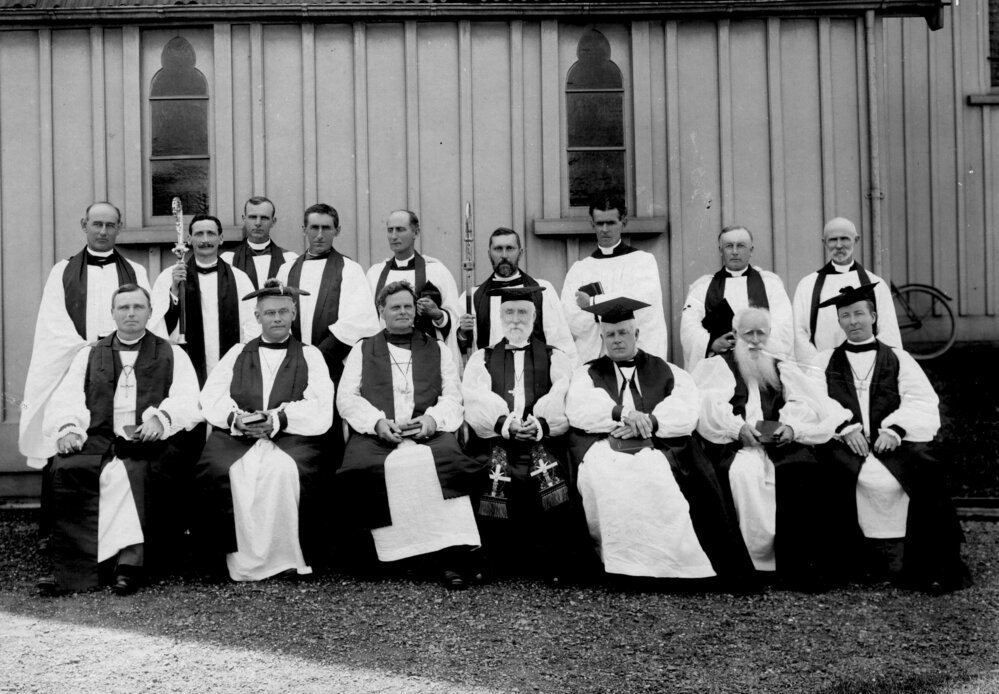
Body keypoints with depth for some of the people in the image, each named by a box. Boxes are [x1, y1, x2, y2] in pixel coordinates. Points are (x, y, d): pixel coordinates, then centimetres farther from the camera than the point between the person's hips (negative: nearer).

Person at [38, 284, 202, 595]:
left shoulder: (172, 355, 17)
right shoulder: (89, 356, 24)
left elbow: (188, 403, 4)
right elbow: (65, 400, 13)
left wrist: (162, 418, -17)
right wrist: (67, 427, -8)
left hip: (150, 443, -2)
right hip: (98, 440, 2)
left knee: (126, 473, -34)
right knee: (65, 468, -28)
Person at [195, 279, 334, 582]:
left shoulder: (310, 355, 16)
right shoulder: (237, 354, 23)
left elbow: (320, 408, 1)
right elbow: (212, 396, 9)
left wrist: (280, 418, -15)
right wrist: (235, 417, -12)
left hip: (292, 436, -2)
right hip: (236, 435, 2)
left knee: (285, 469, -34)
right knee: (218, 468, -29)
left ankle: (288, 558, -20)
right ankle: (240, 559, -17)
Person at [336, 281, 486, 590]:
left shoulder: (438, 350, 24)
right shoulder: (363, 349, 23)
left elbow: (453, 397, 12)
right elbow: (346, 397, 10)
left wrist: (433, 419, -10)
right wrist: (377, 421, -8)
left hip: (428, 433, 0)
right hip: (375, 434, 0)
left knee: (446, 459, -34)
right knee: (362, 466, -34)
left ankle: (454, 555, -37)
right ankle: (393, 553, -25)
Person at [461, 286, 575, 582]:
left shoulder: (555, 357, 19)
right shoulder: (481, 358, 21)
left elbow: (564, 400, 2)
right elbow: (476, 401, 3)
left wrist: (541, 425, -17)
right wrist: (505, 424, -15)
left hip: (545, 439, -1)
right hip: (494, 440, 1)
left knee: (550, 472, -26)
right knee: (493, 470, -24)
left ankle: (551, 564, -15)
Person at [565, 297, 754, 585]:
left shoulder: (667, 372, 21)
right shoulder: (588, 373, 22)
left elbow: (686, 414, 4)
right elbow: (579, 410, 2)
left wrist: (648, 422, -13)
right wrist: (623, 414, -13)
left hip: (659, 447, 0)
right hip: (604, 447, 1)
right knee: (603, 480, -31)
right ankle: (620, 565, -22)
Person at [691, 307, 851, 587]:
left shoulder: (783, 369, 26)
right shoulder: (715, 366, 19)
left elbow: (815, 406, 11)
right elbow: (706, 407, 0)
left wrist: (792, 428, -9)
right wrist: (737, 428, -15)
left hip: (780, 441, 2)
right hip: (733, 443, -2)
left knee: (802, 471, -30)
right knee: (743, 472, -35)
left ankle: (802, 565, -24)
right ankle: (755, 557, -28)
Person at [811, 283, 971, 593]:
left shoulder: (898, 358, 18)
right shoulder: (824, 362, 18)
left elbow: (923, 402, 5)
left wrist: (895, 429, -13)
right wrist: (846, 428, -14)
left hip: (893, 443, 0)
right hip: (846, 448, 0)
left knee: (922, 470, -29)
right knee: (877, 480, -32)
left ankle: (933, 564, -19)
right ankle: (889, 558, -19)